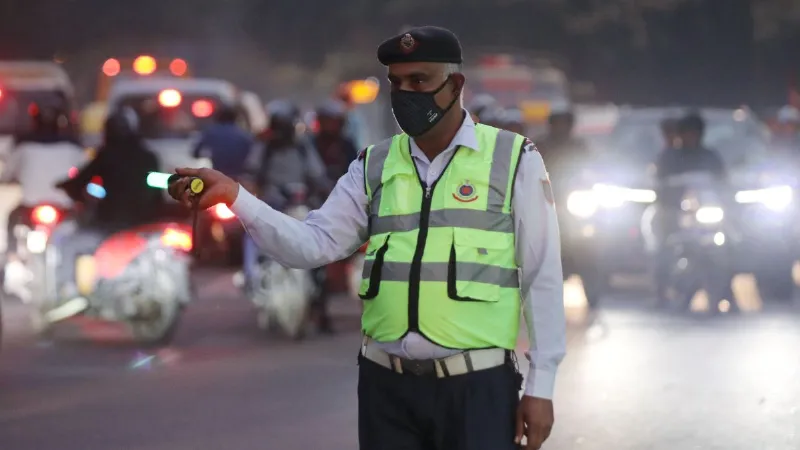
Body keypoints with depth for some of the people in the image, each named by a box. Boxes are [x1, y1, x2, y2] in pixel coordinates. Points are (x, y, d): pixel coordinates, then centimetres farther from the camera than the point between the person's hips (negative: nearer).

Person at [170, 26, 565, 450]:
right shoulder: (373, 167, 9)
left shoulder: (513, 160, 0)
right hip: (386, 384, 4)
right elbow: (313, 245, 1)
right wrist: (234, 196, -13)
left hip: (477, 385, -3)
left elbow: (542, 277, -1)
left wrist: (540, 385, -4)